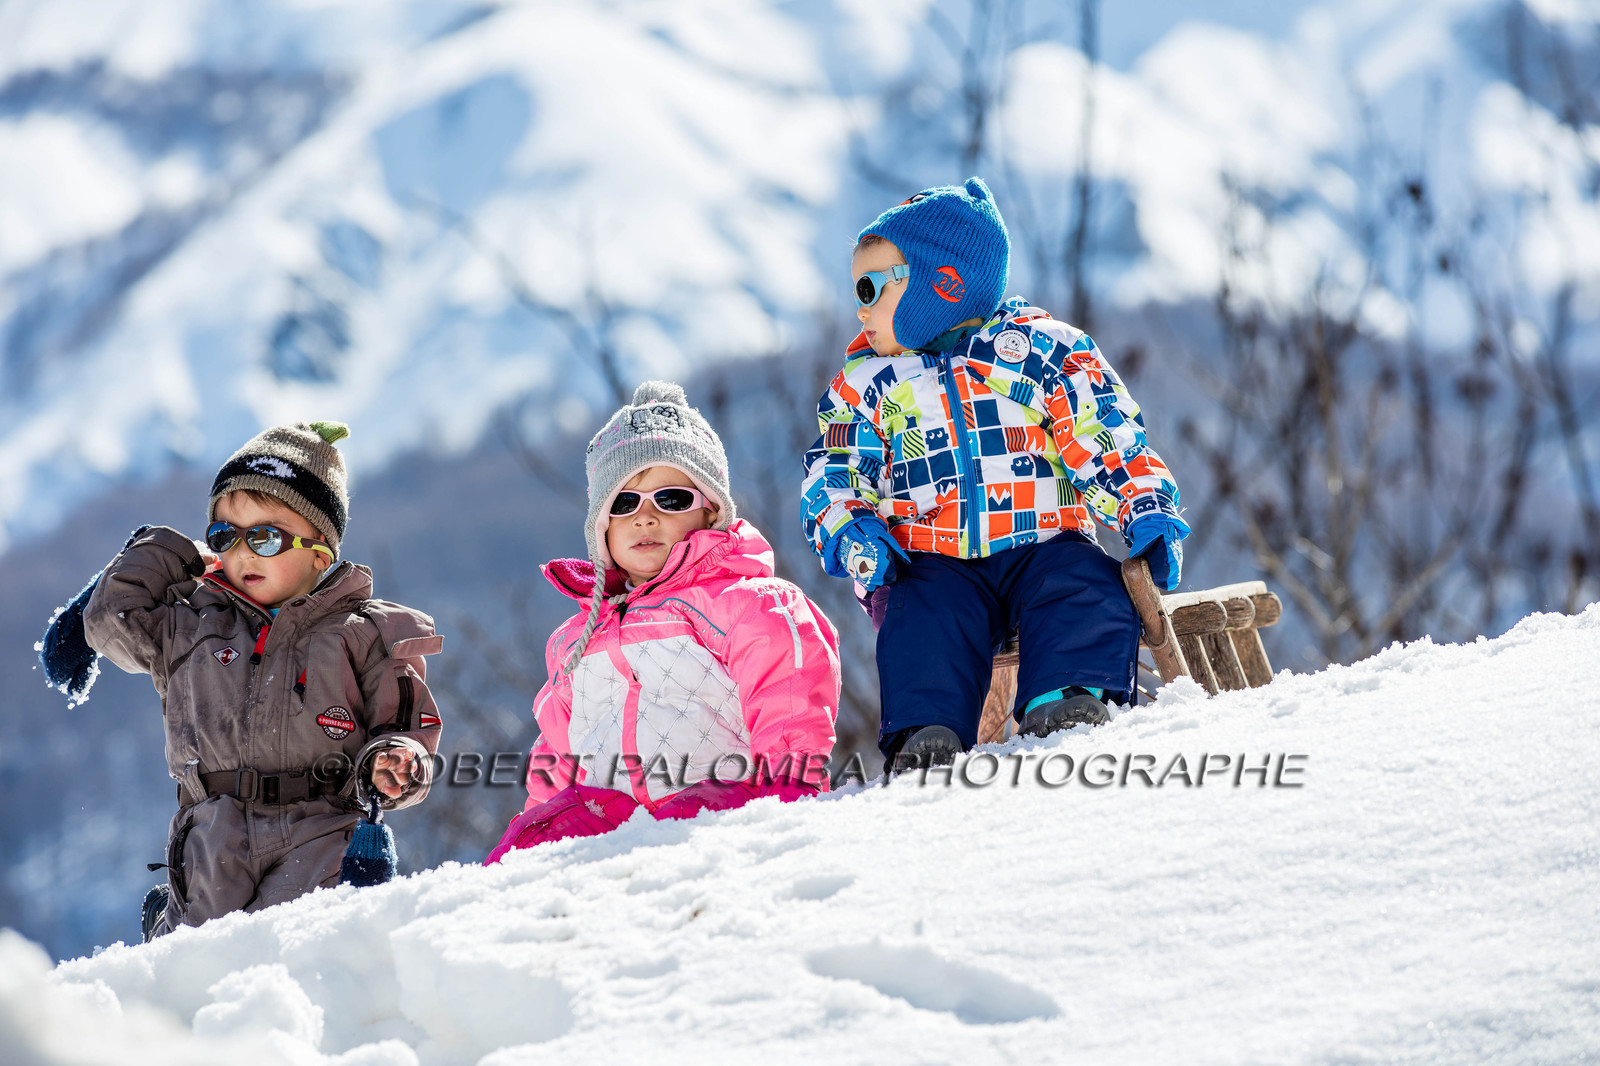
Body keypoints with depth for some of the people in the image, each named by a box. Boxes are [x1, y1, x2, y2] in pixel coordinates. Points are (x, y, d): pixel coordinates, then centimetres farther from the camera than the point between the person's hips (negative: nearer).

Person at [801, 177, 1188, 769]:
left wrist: (1147, 512, -13)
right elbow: (832, 473, 13)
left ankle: (1069, 701, -40)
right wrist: (849, 530, -10)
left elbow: (1109, 442, 2)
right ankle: (925, 730, -37)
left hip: (1040, 543, -1)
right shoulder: (866, 386, 16)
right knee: (922, 618, -29)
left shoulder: (1041, 349, 6)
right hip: (931, 559, 1)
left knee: (1085, 594, -28)